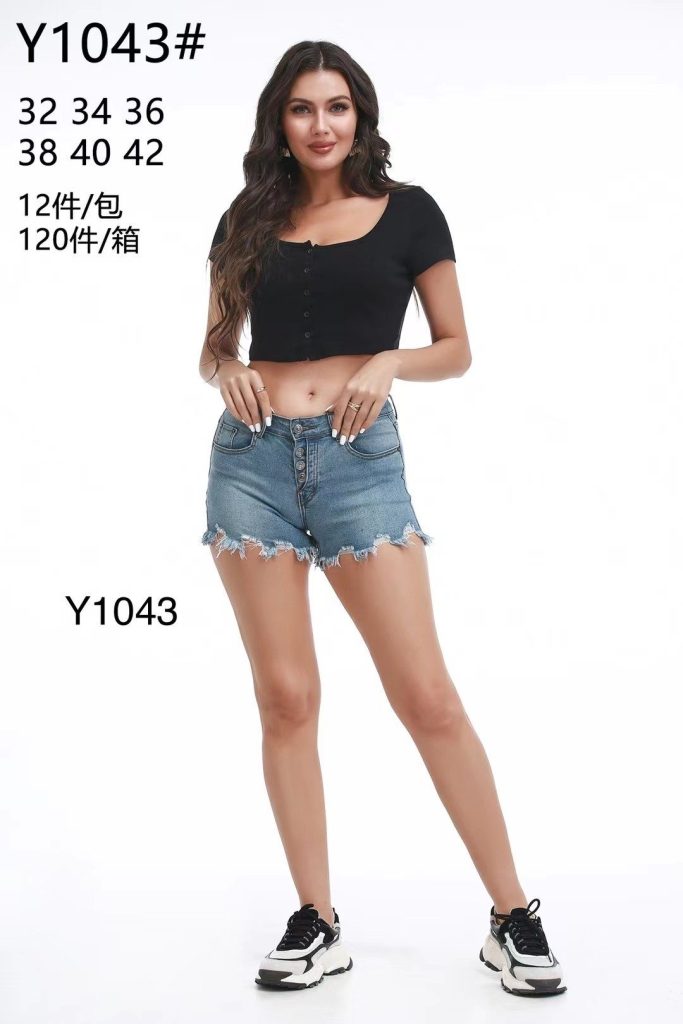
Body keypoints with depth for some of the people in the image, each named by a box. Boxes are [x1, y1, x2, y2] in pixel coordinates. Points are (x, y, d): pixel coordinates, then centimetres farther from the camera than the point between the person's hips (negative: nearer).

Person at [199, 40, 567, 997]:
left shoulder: (407, 210, 6)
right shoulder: (250, 218, 12)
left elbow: (457, 350, 8)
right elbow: (214, 345, 19)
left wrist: (389, 361, -11)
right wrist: (226, 369, -4)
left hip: (359, 457, -2)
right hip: (253, 457, 3)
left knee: (429, 696, -5)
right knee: (286, 698, 3)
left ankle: (513, 918, 7)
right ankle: (317, 924, 14)